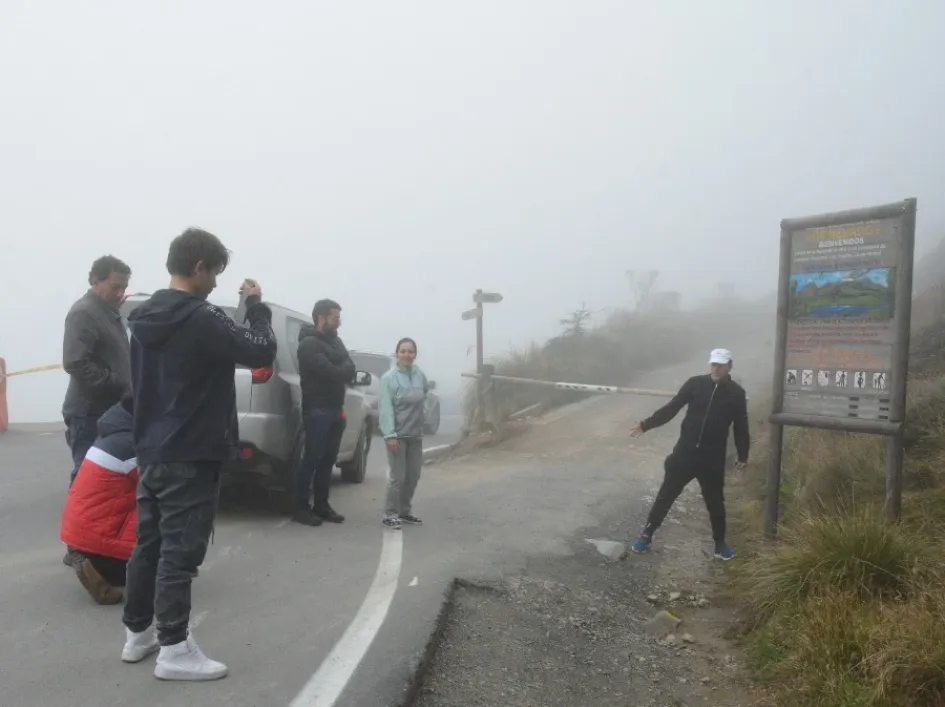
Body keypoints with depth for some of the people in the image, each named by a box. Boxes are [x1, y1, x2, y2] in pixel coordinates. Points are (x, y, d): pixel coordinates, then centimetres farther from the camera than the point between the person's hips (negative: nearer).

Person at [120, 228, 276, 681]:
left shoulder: (143, 319, 10)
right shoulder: (201, 320, -18)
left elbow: (141, 382, 17)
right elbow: (262, 353, -13)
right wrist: (256, 307, 0)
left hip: (151, 449, 9)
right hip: (190, 456, -9)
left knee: (149, 544, 17)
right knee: (180, 551, -2)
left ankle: (137, 635, 29)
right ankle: (174, 651, 6)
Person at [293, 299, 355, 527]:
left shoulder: (335, 340, 17)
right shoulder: (309, 343, -9)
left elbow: (350, 370, 9)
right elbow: (329, 372, -19)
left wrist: (340, 371, -11)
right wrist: (343, 371, 0)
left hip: (335, 408, 8)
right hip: (317, 410, -8)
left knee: (328, 459, 10)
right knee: (312, 459, -6)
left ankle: (321, 505, 17)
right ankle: (301, 508, 1)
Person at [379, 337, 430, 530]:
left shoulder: (419, 374, 4)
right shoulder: (389, 377, -12)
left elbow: (426, 390, 27)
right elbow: (386, 408, -17)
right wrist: (390, 434, -22)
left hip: (416, 434, 6)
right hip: (397, 434, -6)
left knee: (413, 475, 13)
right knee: (398, 476, -6)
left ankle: (404, 511, 27)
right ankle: (390, 514, 6)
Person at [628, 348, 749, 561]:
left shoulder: (737, 393, -1)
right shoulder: (695, 383, -3)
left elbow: (741, 427, 7)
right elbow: (671, 408, -1)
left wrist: (743, 456, 10)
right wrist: (646, 424, -8)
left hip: (713, 457, 0)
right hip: (685, 450, 0)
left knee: (715, 501, 11)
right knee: (666, 494, 5)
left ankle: (720, 542, 32)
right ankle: (647, 535, 18)